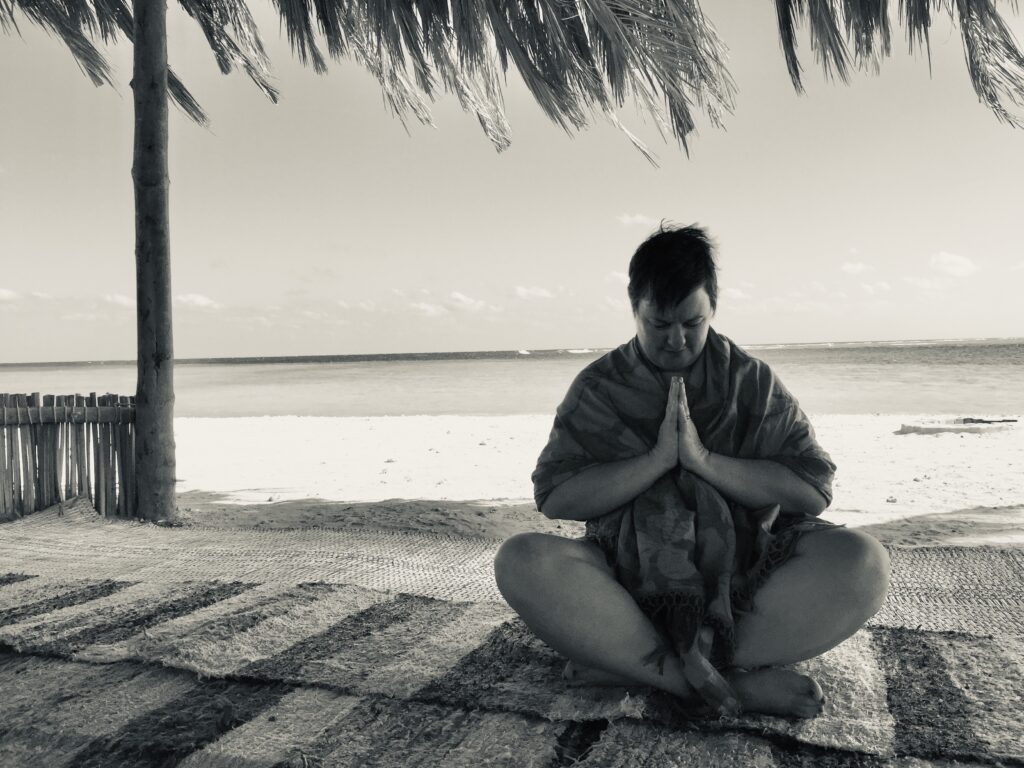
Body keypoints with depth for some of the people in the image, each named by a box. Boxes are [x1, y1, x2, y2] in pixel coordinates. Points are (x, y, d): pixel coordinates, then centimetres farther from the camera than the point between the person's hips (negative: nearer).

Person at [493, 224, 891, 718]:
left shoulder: (752, 382, 5)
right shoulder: (598, 387, 3)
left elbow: (814, 490, -3)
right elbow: (554, 498, -6)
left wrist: (704, 460, -15)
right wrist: (656, 459, -16)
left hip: (741, 575, 1)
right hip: (630, 575, 0)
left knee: (861, 561, -25)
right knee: (521, 561, -28)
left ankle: (626, 660, -28)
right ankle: (739, 681, -29)